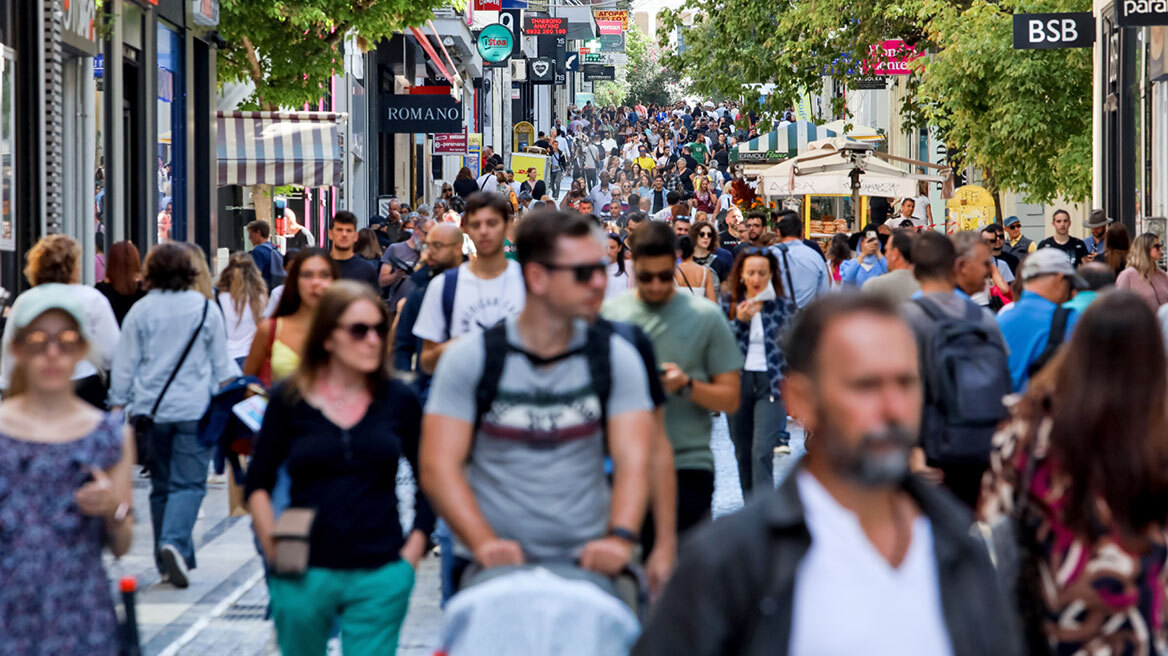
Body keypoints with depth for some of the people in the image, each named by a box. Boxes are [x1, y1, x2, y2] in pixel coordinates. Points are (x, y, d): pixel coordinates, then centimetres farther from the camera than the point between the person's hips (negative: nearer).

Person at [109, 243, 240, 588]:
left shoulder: (140, 311, 0)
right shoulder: (205, 308, 0)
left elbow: (124, 365, 3)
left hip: (150, 410, 2)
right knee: (189, 482, -3)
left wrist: (118, 405, 11)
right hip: (194, 409, -1)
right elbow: (221, 362, 7)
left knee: (161, 485, 11)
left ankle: (169, 562, 14)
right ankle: (175, 542, -26)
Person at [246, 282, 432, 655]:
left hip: (380, 577, 0)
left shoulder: (399, 401, 4)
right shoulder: (289, 400, 1)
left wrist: (414, 548, 4)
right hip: (305, 575, 0)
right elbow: (258, 484, 7)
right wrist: (274, 549, -3)